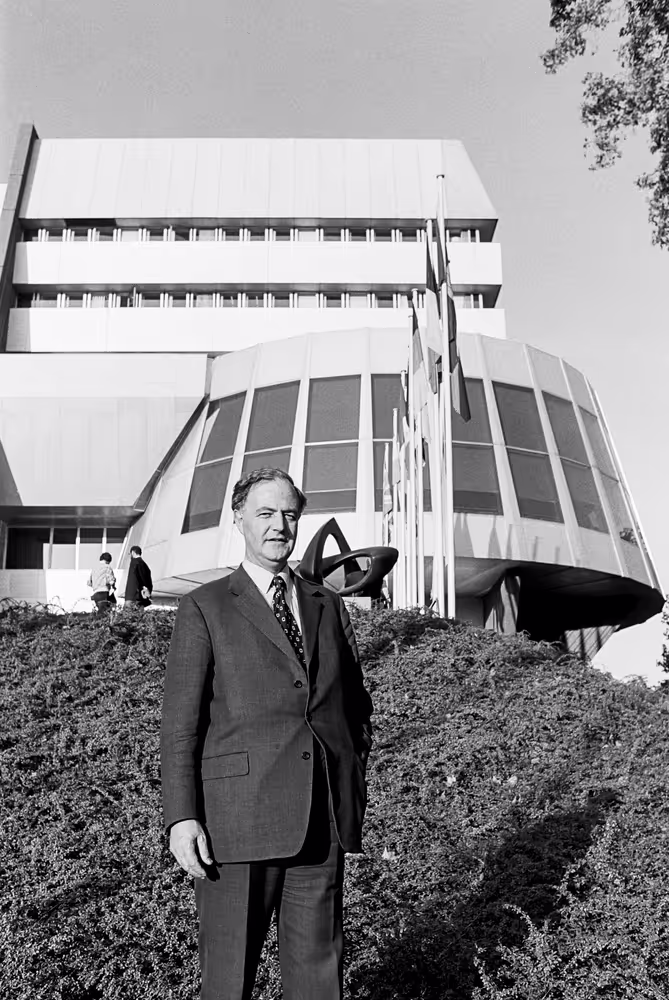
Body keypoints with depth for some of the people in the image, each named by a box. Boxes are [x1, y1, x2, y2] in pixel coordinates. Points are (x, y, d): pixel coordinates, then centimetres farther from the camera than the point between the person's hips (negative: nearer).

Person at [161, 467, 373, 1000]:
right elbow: (180, 721, -3)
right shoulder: (205, 607, 2)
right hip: (240, 815, -3)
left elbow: (357, 702, 19)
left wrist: (356, 786, 10)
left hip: (325, 819, 3)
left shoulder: (329, 605, 13)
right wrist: (181, 817, -10)